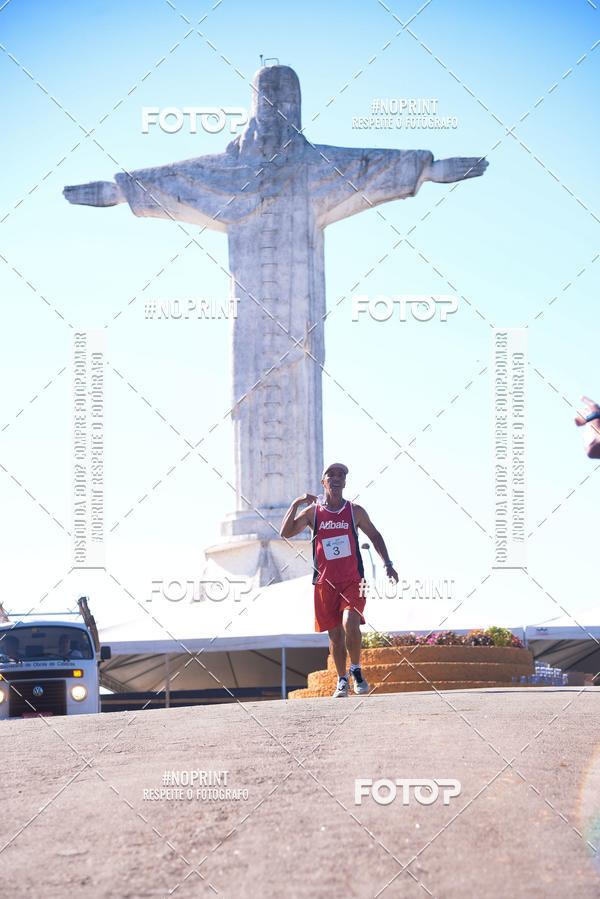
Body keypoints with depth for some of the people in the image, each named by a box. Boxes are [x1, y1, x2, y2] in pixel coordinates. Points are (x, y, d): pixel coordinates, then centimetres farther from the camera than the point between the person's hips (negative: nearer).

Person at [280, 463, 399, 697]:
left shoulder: (355, 511, 4)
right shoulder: (312, 512, 3)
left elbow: (374, 536, 16)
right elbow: (285, 533, -7)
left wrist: (387, 563, 8)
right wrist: (296, 504, -13)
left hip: (352, 581, -1)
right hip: (325, 582, 1)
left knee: (350, 625, -20)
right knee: (335, 634, 5)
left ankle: (356, 669, 3)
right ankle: (342, 680, 20)